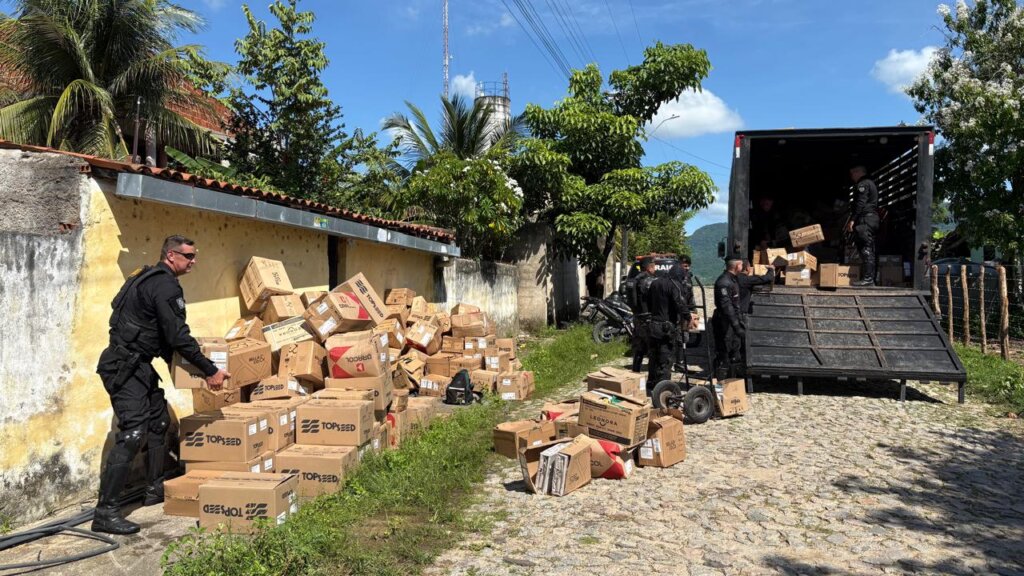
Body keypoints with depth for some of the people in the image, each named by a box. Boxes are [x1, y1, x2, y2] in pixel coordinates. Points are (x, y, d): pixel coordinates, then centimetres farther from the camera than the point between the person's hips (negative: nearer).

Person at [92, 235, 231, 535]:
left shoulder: (149, 278, 16)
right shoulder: (165, 286, -16)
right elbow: (178, 337, -20)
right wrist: (210, 371, -14)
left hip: (137, 364, 11)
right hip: (125, 367, -11)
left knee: (159, 422, 18)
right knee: (132, 435, -14)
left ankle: (155, 490, 29)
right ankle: (106, 513, -12)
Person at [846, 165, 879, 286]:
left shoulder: (863, 184, -6)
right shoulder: (871, 183, 25)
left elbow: (860, 203, -17)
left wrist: (852, 220, -19)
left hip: (865, 219, -10)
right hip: (873, 218, 10)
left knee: (866, 249, -13)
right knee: (870, 250, 9)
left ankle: (867, 278, -17)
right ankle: (870, 278, 9)